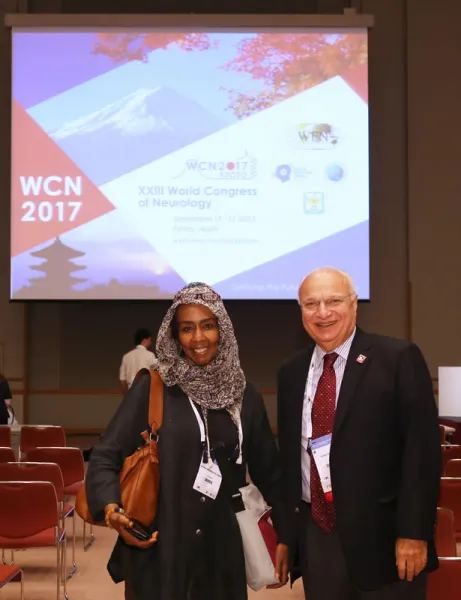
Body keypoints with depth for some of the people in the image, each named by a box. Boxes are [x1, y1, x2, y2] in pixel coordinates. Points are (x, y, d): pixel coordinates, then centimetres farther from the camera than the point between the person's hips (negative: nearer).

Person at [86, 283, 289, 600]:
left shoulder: (245, 395, 4)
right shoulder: (152, 388, -5)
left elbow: (269, 471, 11)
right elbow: (105, 457, -6)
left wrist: (284, 536, 9)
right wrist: (112, 510, -23)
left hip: (222, 551, 3)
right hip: (158, 548, -2)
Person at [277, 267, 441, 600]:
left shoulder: (399, 359, -6)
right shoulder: (291, 372, 11)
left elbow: (422, 448, -10)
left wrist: (414, 532, -15)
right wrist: (285, 530, 10)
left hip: (380, 535, -4)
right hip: (315, 537, 5)